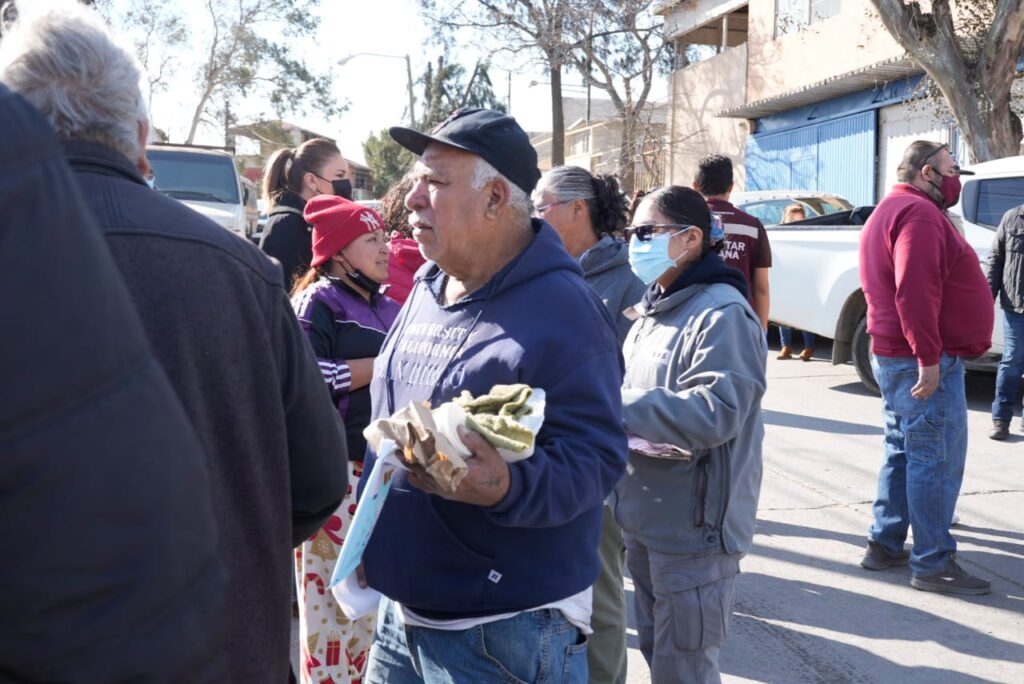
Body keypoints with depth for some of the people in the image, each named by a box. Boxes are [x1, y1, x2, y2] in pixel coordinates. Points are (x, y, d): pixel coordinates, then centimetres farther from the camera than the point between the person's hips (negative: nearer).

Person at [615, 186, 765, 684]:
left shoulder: (722, 313, -19)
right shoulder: (655, 308, 11)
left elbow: (715, 411, -30)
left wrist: (615, 406, -27)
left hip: (693, 528, -9)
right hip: (647, 519, 9)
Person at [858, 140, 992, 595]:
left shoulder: (889, 211, 19)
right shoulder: (919, 212, -14)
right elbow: (915, 292, -26)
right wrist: (929, 358, -26)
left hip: (893, 357, 11)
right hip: (925, 363, -11)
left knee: (903, 453, 16)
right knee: (937, 460, -6)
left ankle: (885, 544, 23)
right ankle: (933, 564, 0)